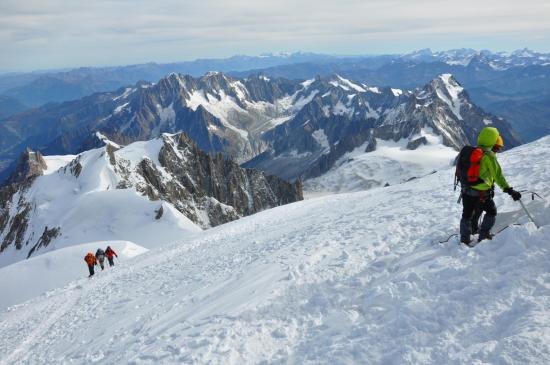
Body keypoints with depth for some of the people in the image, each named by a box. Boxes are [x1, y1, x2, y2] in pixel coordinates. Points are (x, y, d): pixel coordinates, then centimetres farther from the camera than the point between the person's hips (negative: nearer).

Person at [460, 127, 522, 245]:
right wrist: (509, 190, -21)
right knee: (491, 212, 17)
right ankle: (484, 235, 19)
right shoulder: (489, 156, -14)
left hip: (466, 190, 6)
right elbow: (497, 175, -20)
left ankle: (464, 239, 24)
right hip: (481, 193, -6)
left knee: (467, 215, 17)